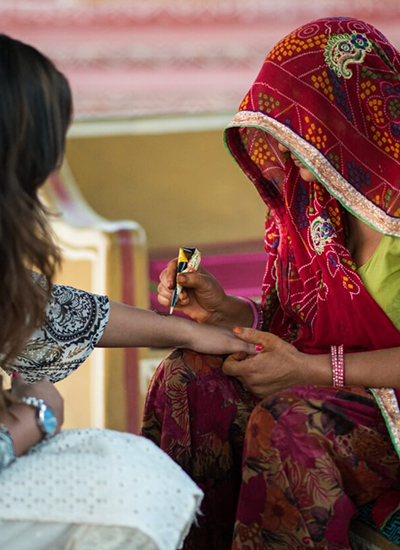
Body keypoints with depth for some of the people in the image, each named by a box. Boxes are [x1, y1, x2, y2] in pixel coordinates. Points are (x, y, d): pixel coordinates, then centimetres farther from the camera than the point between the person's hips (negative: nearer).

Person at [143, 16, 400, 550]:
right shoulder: (314, 196, 4)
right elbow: (305, 324, 12)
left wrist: (311, 370, -21)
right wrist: (225, 311, -5)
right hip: (330, 378, 7)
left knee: (285, 422, -32)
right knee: (189, 377, -14)